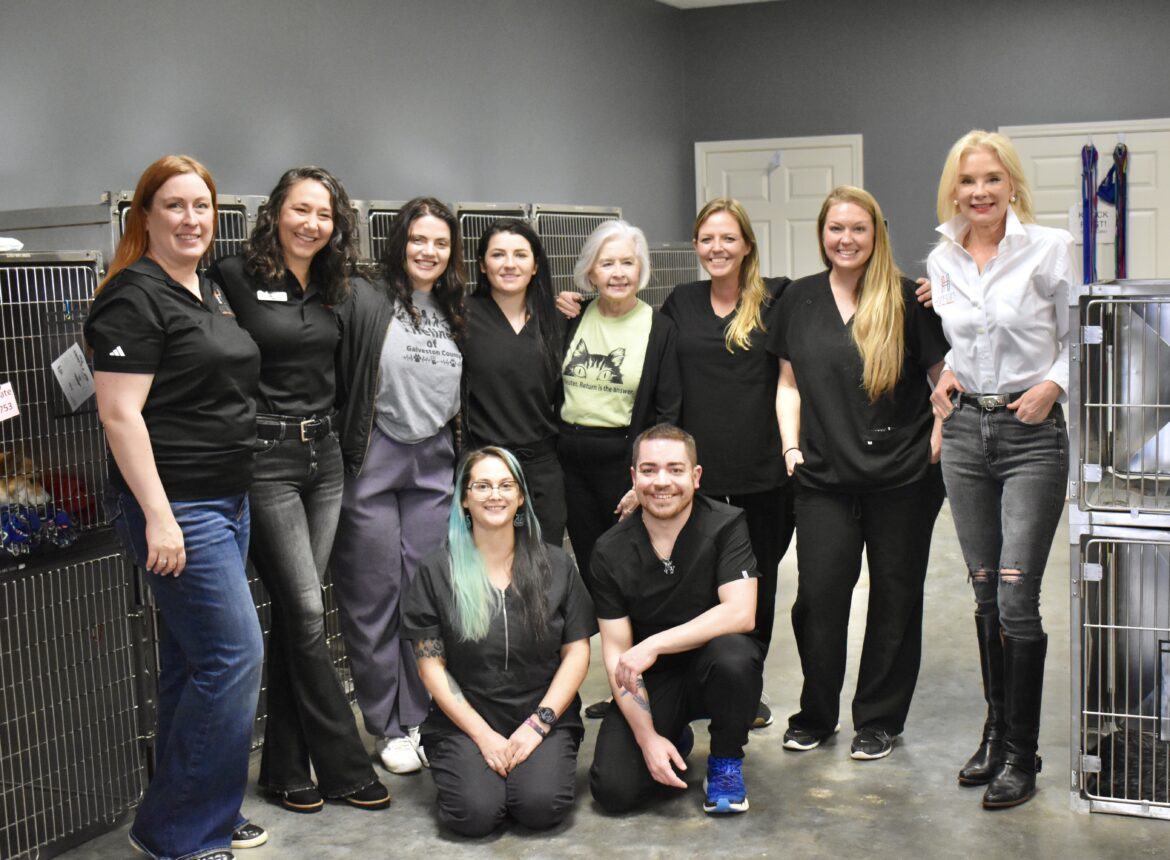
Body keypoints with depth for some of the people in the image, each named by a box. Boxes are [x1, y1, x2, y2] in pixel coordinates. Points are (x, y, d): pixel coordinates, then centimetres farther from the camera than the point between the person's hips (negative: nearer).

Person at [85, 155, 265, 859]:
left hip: (227, 503, 9)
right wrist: (157, 517, -22)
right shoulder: (135, 297, -12)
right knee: (235, 655, -9)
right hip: (175, 510, -9)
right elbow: (120, 412, -18)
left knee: (196, 661, 14)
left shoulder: (214, 293, 15)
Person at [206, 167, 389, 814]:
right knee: (306, 613, -5)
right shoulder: (235, 278, -8)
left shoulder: (331, 291, 11)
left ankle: (286, 767, 18)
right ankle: (344, 767, 7)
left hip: (323, 455, 6)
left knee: (295, 613, 9)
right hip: (266, 457, -6)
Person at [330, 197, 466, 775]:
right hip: (373, 462, -4)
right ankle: (389, 726, 17)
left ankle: (422, 719, 20)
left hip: (434, 465, 5)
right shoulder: (365, 302, -8)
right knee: (374, 596, 4)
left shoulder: (455, 315, 11)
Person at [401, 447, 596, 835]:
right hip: (466, 721, 0)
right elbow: (431, 664, -2)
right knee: (475, 812, -25)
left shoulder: (555, 566, 5)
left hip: (544, 718, 1)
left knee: (541, 806, -25)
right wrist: (484, 736, -10)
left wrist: (538, 722, -9)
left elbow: (577, 651, 4)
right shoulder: (437, 573, 1)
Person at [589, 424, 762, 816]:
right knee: (614, 790, -18)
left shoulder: (725, 525, -12)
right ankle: (675, 739, 18)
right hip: (651, 683, 2)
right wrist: (647, 736, -16)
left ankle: (725, 762, -6)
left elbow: (740, 614, -25)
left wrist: (654, 645, -29)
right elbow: (616, 651, -7)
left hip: (711, 669, -1)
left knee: (732, 654, -37)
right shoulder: (611, 550, -7)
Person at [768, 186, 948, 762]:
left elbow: (947, 377, 0)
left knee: (894, 599, 8)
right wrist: (791, 445, 3)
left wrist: (937, 441, -9)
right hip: (824, 478, 2)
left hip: (902, 477, -2)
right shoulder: (800, 299, 8)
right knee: (818, 596, -1)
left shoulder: (907, 299, -3)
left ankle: (879, 720, 24)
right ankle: (815, 715, 20)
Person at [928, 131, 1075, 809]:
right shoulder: (943, 261, 8)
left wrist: (1054, 384, -15)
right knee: (986, 595, 11)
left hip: (1032, 434, -5)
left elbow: (1081, 339, 0)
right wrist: (947, 374, 4)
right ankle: (996, 733, 25)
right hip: (966, 430, 5)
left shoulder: (1050, 248, -6)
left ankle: (1020, 755, 5)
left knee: (1017, 599, -8)